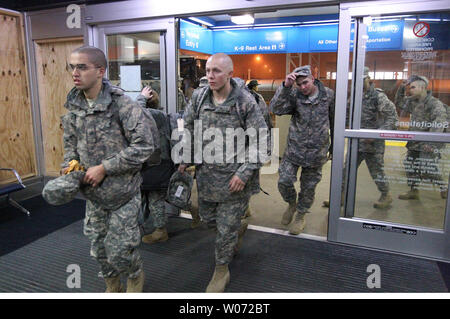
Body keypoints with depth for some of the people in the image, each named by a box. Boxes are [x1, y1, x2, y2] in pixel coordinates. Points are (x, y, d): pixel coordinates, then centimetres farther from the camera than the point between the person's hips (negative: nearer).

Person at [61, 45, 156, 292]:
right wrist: (69, 166, -4)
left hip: (122, 192, -6)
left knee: (119, 249, 3)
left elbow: (144, 146, -22)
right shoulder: (73, 106, 2)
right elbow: (70, 142, 15)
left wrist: (105, 168, -21)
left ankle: (136, 277, 37)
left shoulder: (122, 105, -18)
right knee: (98, 248, 18)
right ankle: (112, 286, 44)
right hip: (93, 193, 6)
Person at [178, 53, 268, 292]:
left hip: (234, 176, -5)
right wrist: (186, 160, 8)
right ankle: (239, 227, 51)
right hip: (206, 173, 5)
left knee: (226, 227, 6)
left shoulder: (245, 101, -12)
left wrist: (244, 173, -17)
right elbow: (188, 130, 13)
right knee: (207, 217, 20)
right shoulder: (198, 97, 1)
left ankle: (221, 270, 30)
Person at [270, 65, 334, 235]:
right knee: (284, 181, -4)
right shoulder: (294, 95, -9)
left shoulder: (328, 95, -3)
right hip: (294, 149, 0)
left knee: (308, 187, 11)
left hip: (317, 151, 1)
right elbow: (276, 109, -26)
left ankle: (300, 216, 34)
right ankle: (292, 204, 29)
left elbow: (334, 121, 9)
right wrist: (285, 86, -34)